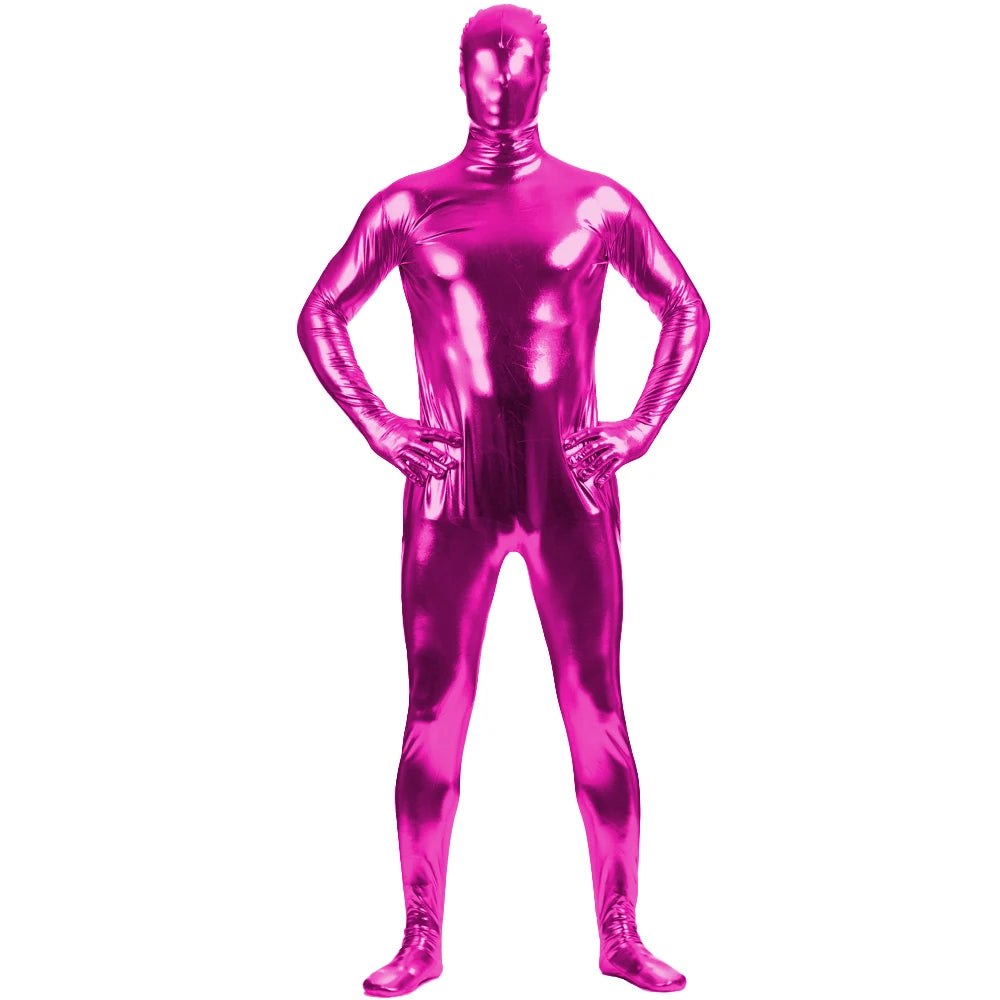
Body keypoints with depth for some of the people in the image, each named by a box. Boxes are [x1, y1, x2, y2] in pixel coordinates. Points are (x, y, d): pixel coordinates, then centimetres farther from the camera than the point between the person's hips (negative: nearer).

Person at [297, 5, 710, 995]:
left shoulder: (599, 203, 5)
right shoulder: (408, 206, 4)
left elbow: (687, 311, 13)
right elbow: (320, 315, 10)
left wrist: (642, 425, 2)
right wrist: (377, 429, 0)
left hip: (573, 488, 0)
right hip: (452, 492, 0)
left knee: (597, 710, 3)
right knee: (434, 716, 3)